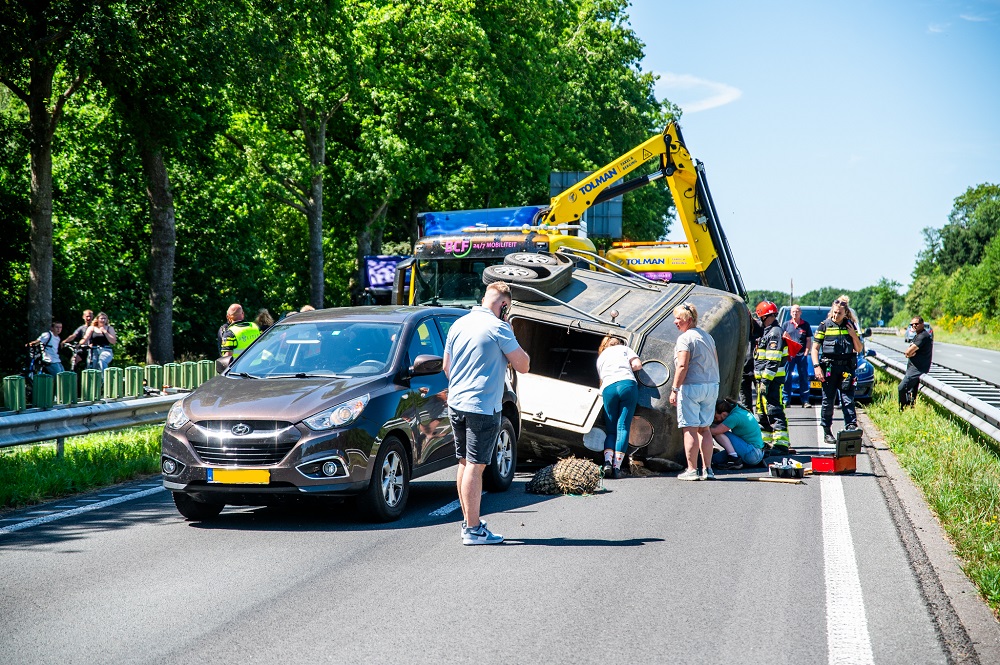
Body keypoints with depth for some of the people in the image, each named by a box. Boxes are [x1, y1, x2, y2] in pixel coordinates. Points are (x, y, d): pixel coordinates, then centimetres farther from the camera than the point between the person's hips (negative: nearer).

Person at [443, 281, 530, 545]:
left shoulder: (458, 325, 10)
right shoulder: (498, 328, -12)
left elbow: (446, 367, 20)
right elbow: (523, 365, -8)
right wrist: (509, 335, 2)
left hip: (456, 404, 7)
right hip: (483, 407, -7)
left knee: (464, 463, 15)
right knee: (475, 466, -7)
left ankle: (468, 522, 23)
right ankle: (473, 530, -6)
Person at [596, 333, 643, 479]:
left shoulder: (600, 358, 30)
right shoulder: (624, 349, 24)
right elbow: (638, 365, 12)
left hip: (608, 389, 2)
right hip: (628, 384, -2)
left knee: (610, 430, 9)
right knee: (623, 427, -3)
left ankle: (607, 462, -14)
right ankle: (616, 467, -13)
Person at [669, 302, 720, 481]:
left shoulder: (685, 338, -11)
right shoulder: (707, 336, 15)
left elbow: (682, 366, -18)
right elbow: (716, 363, 19)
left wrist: (675, 389, -17)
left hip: (691, 386, -8)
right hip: (712, 386, 8)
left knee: (690, 429, -4)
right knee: (704, 428, 13)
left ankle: (692, 470, -4)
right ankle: (707, 469, 12)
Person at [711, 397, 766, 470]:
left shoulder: (735, 417, -21)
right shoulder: (737, 410, 6)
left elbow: (714, 431, -19)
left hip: (752, 455, -9)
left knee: (720, 432, -13)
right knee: (716, 459, 7)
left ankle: (734, 459, -16)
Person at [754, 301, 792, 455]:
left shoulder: (775, 333, -14)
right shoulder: (767, 332, 18)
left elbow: (773, 361, -21)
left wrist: (766, 380, -24)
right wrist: (760, 378, 23)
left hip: (773, 379, -11)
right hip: (764, 379, 11)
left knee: (774, 411, -12)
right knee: (762, 411, 16)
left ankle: (781, 444, -13)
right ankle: (765, 442, 23)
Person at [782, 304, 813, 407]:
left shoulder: (806, 325, 8)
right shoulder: (786, 324, 10)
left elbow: (809, 340, 8)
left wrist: (806, 353, -2)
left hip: (802, 354, 0)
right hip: (788, 354, 0)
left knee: (804, 378, 1)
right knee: (786, 377, -3)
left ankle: (805, 400, 4)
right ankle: (786, 400, 1)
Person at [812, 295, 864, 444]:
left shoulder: (850, 326, 8)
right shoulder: (824, 326, 3)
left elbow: (859, 349, 11)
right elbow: (815, 348, 3)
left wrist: (853, 335, -5)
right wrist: (816, 366, -9)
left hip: (846, 368, 1)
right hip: (829, 368, -1)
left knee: (848, 400, -7)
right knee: (828, 401, 4)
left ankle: (851, 428, -10)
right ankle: (827, 432, 12)